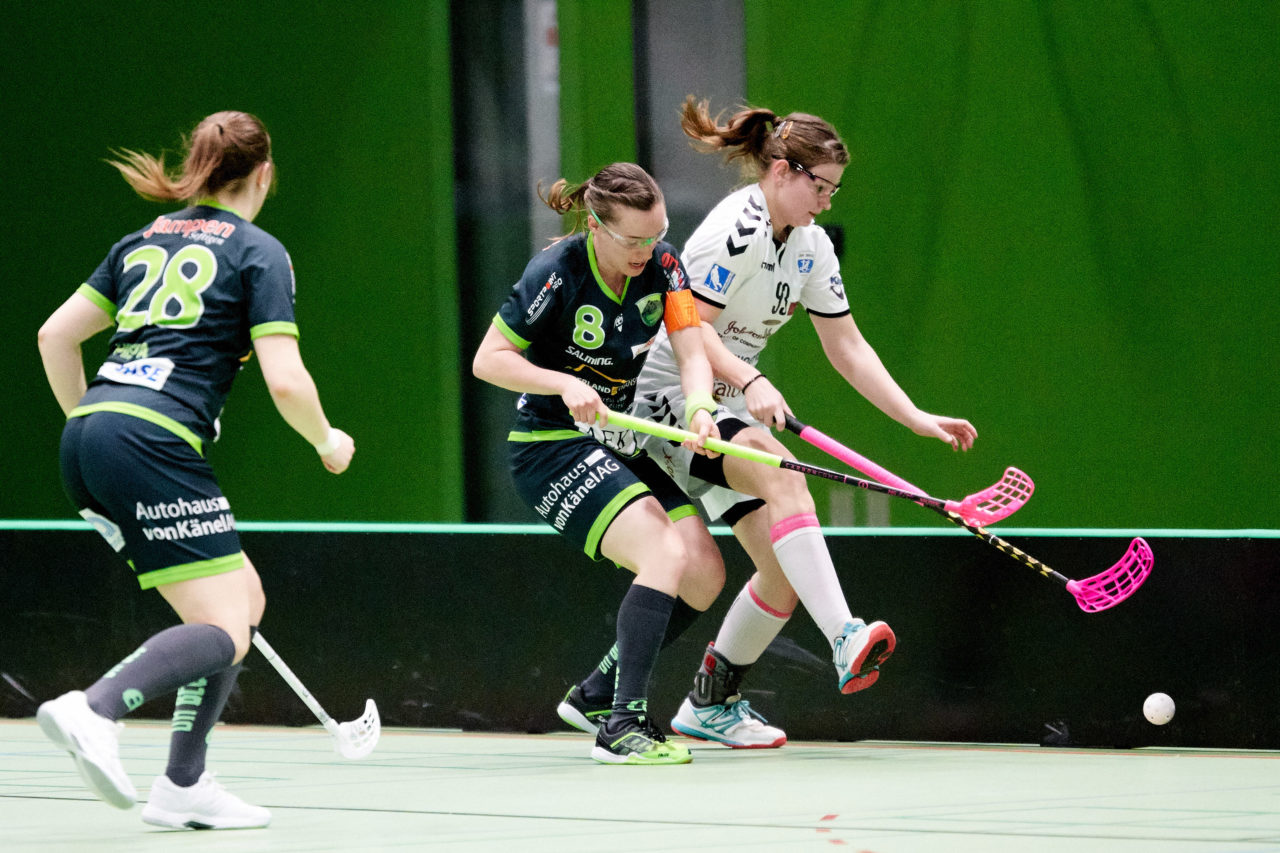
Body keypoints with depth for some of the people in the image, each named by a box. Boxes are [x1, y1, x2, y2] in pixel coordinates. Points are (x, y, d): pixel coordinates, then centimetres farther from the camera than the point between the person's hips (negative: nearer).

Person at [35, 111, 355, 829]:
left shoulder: (145, 243, 21)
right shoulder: (258, 252, 2)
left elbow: (56, 335, 21)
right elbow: (286, 380, -6)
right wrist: (328, 442, 12)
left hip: (88, 436, 8)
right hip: (155, 442, -8)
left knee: (246, 599, 16)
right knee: (226, 633, -6)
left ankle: (186, 785, 9)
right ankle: (96, 709, -30)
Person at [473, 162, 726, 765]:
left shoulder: (662, 265, -3)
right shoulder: (556, 274, -20)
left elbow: (691, 353, -9)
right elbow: (487, 360, -15)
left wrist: (699, 407, -30)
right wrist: (564, 384, -29)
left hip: (623, 447, 7)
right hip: (551, 449, -7)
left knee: (705, 575, -3)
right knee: (667, 555, -25)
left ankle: (597, 694, 14)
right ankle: (622, 726, -27)